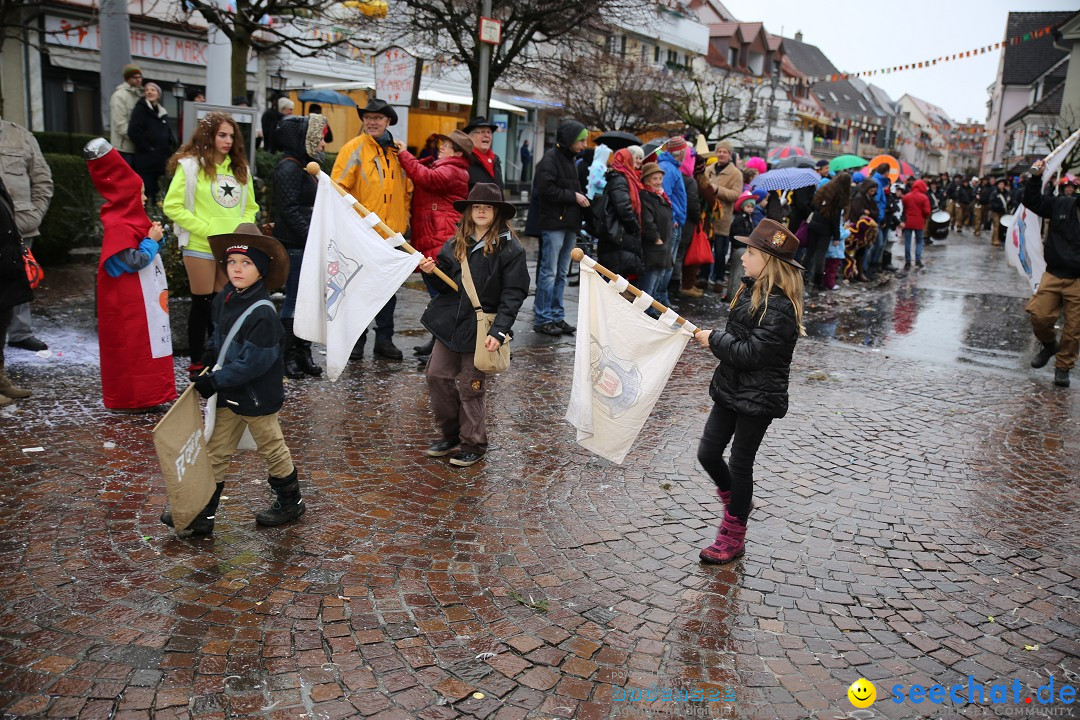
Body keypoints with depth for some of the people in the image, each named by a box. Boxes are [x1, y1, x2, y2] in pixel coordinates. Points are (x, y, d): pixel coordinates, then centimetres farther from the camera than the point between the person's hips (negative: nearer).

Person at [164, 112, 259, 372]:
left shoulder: (239, 167, 11)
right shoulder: (190, 165, -6)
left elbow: (250, 207, 17)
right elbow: (172, 206, -10)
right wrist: (207, 229, -15)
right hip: (200, 247, -5)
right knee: (203, 303, 2)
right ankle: (196, 363, 14)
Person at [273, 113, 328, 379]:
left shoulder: (306, 166, 18)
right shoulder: (289, 168, -12)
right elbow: (290, 210, -19)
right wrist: (311, 237, -22)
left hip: (308, 244, 9)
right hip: (295, 245, -9)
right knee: (295, 300, -4)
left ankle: (303, 353, 19)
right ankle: (288, 356, 5)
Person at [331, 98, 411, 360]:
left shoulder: (399, 150, 10)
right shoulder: (354, 149, -7)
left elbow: (407, 189, 20)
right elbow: (338, 188, -10)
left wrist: (404, 218, 13)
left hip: (392, 231, 5)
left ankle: (384, 338, 21)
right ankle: (356, 339, 16)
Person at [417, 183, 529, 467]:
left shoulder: (510, 248, -8)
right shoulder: (456, 243, 9)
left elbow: (513, 295, -13)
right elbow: (446, 285, 15)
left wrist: (498, 331, -21)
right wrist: (433, 271, -7)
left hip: (480, 328, -6)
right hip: (449, 324, 6)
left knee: (471, 387, 3)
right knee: (437, 377, 8)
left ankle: (473, 445, 21)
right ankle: (451, 436, 27)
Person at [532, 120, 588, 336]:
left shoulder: (569, 159, 20)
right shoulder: (550, 159, -9)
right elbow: (546, 189, -20)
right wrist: (573, 196, -13)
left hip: (569, 225, 9)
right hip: (553, 224, -9)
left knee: (561, 273, 11)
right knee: (549, 273, -6)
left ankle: (557, 316, 18)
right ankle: (542, 319, 0)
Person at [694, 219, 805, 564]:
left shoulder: (779, 307, -23)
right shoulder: (751, 290, 6)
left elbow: (751, 354, -26)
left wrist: (714, 340, -17)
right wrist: (716, 339, 2)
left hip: (758, 400, -8)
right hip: (730, 391, 8)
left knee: (740, 464, 5)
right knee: (708, 454, 12)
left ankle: (733, 537, 23)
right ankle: (738, 501, 40)